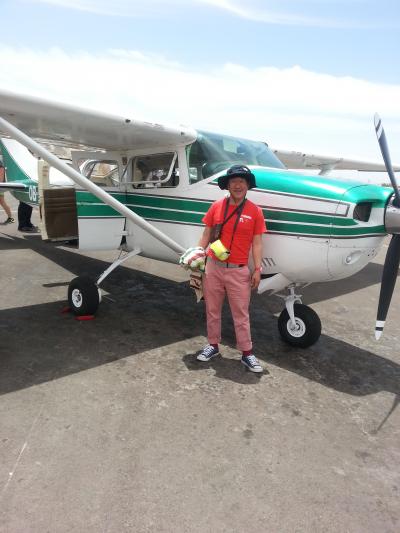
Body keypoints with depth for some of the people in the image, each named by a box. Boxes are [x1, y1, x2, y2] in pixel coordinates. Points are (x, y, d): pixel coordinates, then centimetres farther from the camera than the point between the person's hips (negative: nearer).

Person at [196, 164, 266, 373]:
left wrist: (257, 269, -5)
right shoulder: (217, 206, 1)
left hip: (238, 270, -2)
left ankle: (247, 353, 19)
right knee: (212, 310, 14)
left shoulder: (255, 211, -3)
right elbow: (206, 234, 7)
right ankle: (213, 345, 31)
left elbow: (257, 242, -1)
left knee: (241, 314, 6)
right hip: (213, 267, 2)